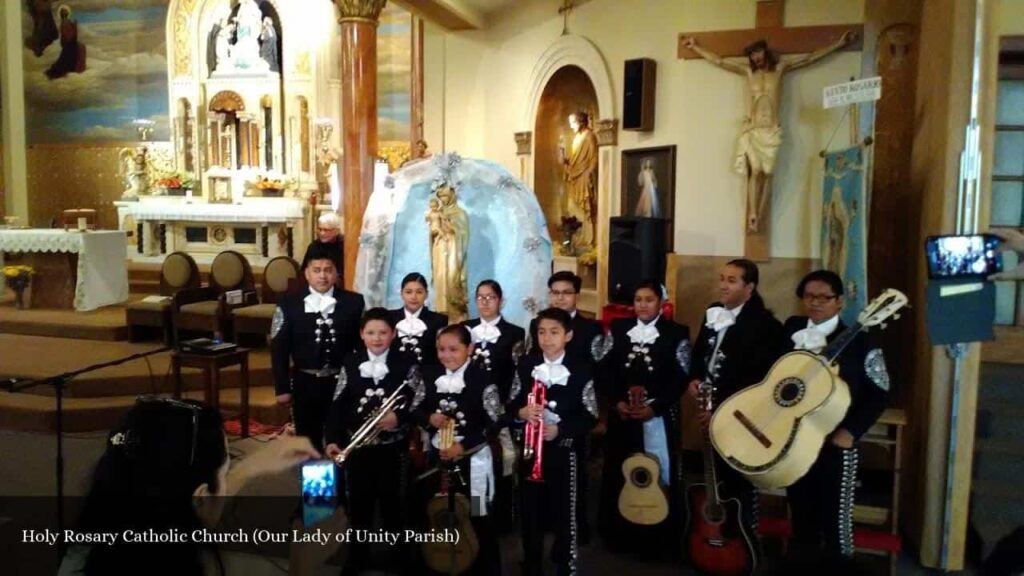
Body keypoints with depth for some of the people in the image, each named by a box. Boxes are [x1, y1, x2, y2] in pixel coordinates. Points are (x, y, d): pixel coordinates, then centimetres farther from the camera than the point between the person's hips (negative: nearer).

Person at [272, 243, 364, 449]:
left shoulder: (354, 302, -1)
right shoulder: (288, 303, -1)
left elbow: (362, 343, 1)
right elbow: (279, 348, 0)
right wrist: (282, 387, -2)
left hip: (342, 382, 0)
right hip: (305, 382, 0)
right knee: (307, 442, 12)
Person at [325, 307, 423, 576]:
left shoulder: (405, 365, -4)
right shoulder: (351, 363, 2)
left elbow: (420, 403, -7)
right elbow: (339, 404, 0)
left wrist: (399, 417, -23)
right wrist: (333, 438, -8)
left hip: (393, 447, -2)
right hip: (356, 446, 2)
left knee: (392, 503, 10)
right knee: (358, 503, 13)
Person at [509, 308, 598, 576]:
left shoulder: (581, 369, -4)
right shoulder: (525, 366, 5)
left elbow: (590, 416, -5)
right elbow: (510, 408, 6)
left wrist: (561, 430, -19)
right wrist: (521, 413, -17)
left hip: (565, 452, -2)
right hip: (530, 449, 3)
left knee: (566, 513, 4)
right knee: (531, 512, 11)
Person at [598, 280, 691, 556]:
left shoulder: (677, 333, 0)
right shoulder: (618, 328, 8)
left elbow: (680, 378, -5)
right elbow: (606, 369, 5)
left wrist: (655, 407, -14)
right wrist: (617, 402, -8)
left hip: (659, 416, -2)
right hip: (622, 414, 3)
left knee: (659, 474, 0)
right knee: (620, 473, 9)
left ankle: (657, 538, 14)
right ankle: (621, 534, 22)